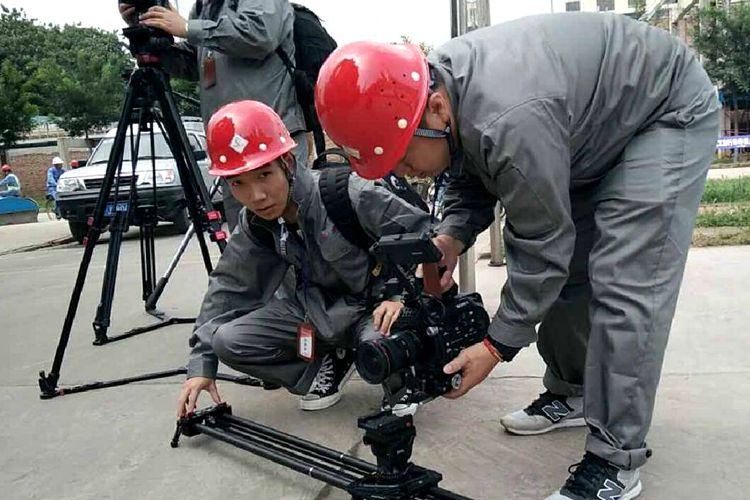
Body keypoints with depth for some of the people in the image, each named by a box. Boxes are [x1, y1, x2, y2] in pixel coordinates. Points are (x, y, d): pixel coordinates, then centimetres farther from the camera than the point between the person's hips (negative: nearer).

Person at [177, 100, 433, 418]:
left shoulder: (342, 193, -25)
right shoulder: (254, 225, -6)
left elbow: (419, 230, -20)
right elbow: (228, 288, -2)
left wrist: (399, 294, -28)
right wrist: (201, 363, -8)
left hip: (374, 307, -5)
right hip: (316, 309, 6)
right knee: (228, 341, -12)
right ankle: (328, 367, 8)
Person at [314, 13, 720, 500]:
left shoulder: (511, 123, -41)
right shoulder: (437, 84, -13)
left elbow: (541, 249, -31)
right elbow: (472, 177, 1)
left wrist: (498, 346, -23)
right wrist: (453, 236, -18)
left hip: (669, 111, -8)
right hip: (590, 130, 9)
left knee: (625, 280, -18)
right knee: (566, 267, 6)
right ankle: (571, 394, 24)